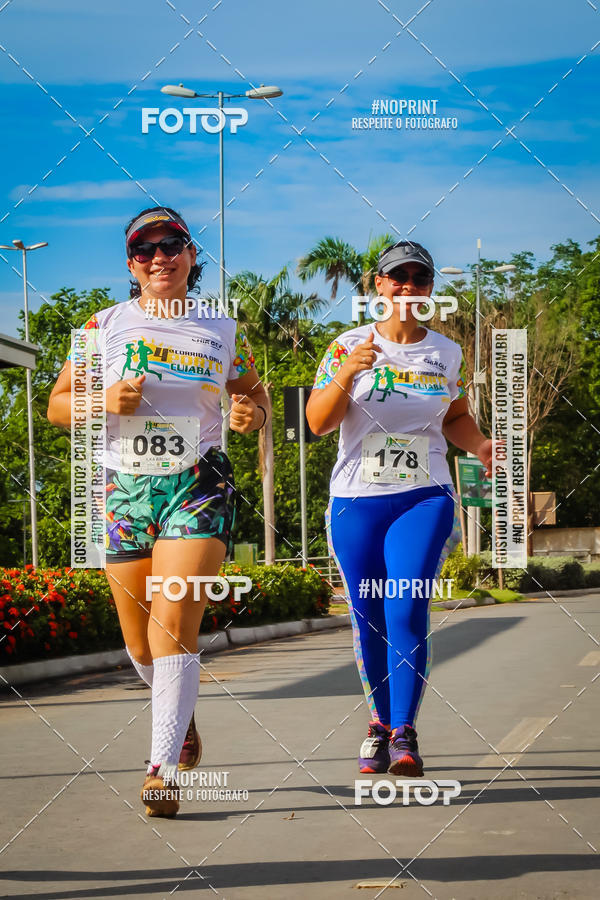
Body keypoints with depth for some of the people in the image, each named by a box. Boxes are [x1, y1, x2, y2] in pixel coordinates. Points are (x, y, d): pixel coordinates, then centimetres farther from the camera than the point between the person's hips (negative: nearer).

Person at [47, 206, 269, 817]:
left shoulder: (223, 330, 6)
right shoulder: (105, 326, 5)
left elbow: (254, 399, 16)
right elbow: (57, 406, 8)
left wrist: (251, 415, -8)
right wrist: (105, 402, -12)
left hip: (198, 487, -2)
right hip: (124, 488, 2)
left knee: (173, 625, -17)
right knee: (139, 641, 8)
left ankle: (163, 769, -14)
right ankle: (180, 716, 39)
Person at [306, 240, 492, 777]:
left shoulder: (448, 354, 8)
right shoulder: (348, 346, 1)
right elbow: (318, 422, -6)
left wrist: (480, 445, -1)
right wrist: (346, 375, -23)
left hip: (424, 498, 0)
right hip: (356, 501, 0)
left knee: (407, 613, -14)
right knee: (368, 619, 4)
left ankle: (404, 734, -10)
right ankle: (380, 723, 22)